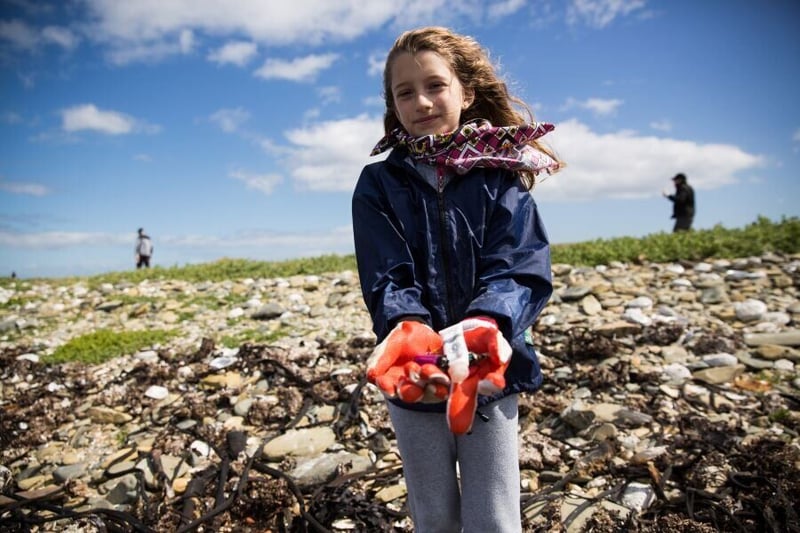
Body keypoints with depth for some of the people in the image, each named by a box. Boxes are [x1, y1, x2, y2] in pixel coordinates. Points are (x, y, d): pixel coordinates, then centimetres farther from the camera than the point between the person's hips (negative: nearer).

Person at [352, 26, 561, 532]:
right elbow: (387, 277, -10)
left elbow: (519, 268, -13)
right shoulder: (379, 184, 0)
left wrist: (486, 326, -33)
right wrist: (409, 331, -31)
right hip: (414, 377, 1)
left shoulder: (501, 176, -1)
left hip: (491, 372, -1)